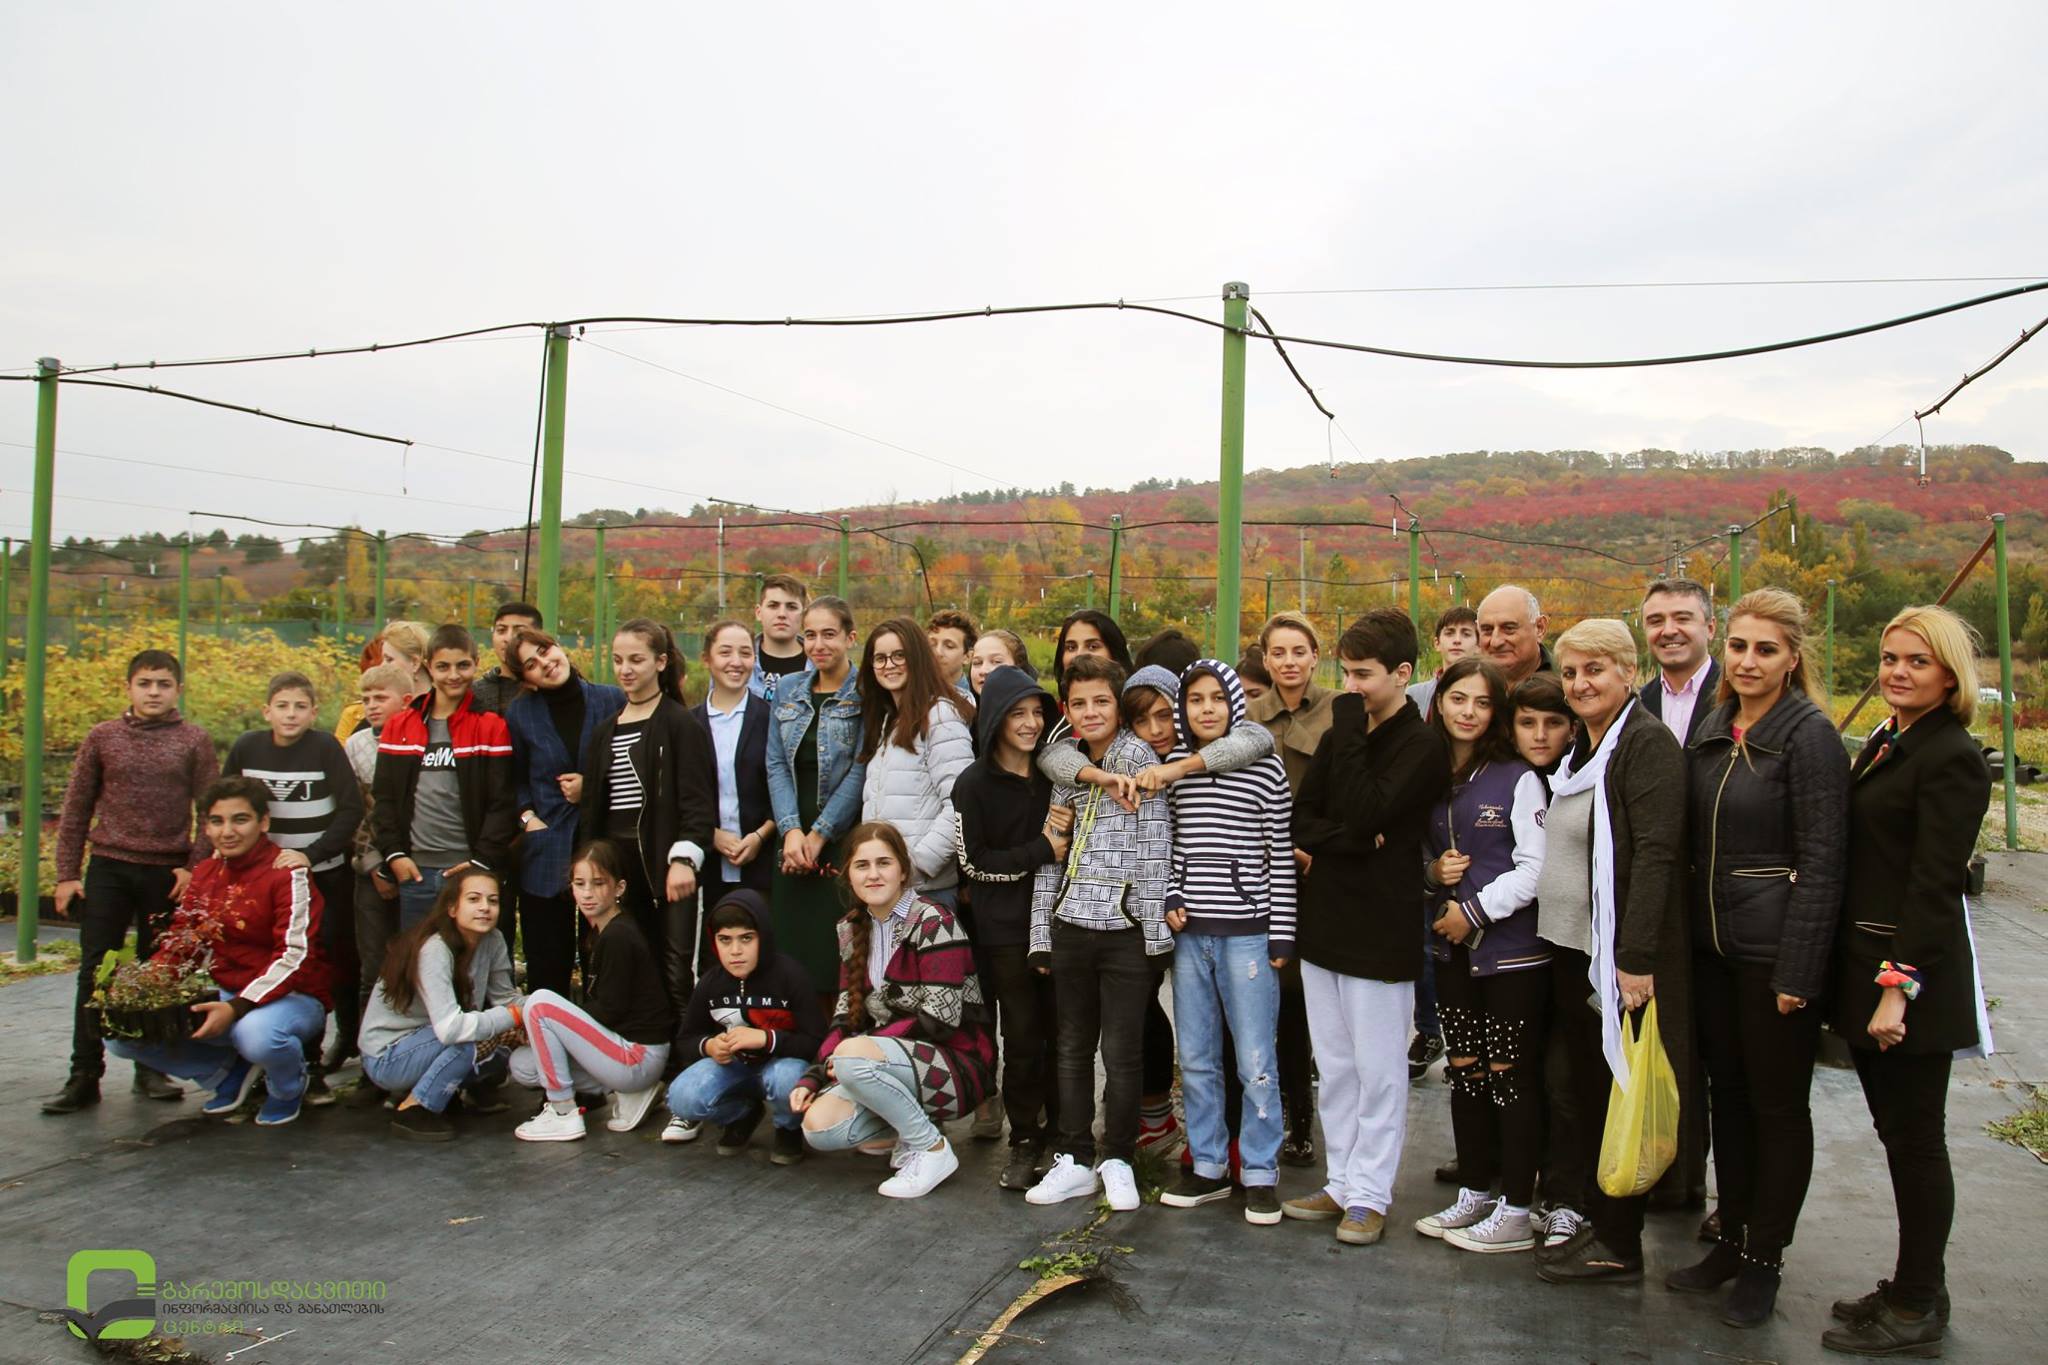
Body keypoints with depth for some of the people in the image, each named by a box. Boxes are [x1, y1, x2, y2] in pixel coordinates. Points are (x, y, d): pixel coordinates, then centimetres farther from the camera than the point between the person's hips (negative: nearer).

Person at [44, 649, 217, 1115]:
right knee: (95, 971, 0)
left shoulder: (194, 741, 2)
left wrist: (195, 866, -8)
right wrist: (67, 874, 3)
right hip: (108, 869, 1)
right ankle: (84, 1075, 6)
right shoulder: (102, 736, 5)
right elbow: (76, 809, 8)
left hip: (169, 872, -1)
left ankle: (150, 1068, 18)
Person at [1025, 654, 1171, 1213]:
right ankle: (1075, 1159, 22)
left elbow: (1156, 847, -10)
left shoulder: (1137, 757, -6)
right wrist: (1041, 932, 10)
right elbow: (1050, 856, 13)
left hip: (1125, 929, -5)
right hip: (1070, 925, 6)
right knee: (1073, 1047, 12)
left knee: (1122, 1050, 3)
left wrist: (1157, 932, -13)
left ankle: (1118, 1160, 19)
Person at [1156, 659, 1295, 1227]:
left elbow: (1282, 855, -2)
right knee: (1196, 1059, 11)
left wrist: (1281, 935, -4)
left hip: (1247, 932, -4)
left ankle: (1261, 1173, 16)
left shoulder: (1265, 767, -4)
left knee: (1255, 1062, 1)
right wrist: (1170, 900, -1)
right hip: (1187, 931, 4)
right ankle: (1208, 1166, 24)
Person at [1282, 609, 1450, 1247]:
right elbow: (1299, 819, 5)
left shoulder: (1424, 748, -9)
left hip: (1381, 931, -7)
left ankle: (1369, 1194, 15)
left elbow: (1364, 812, -23)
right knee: (1335, 1069, 14)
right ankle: (1342, 1182, 25)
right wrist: (1355, 841, -13)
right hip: (1323, 924, 7)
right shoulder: (1338, 738, 12)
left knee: (1377, 1072, 4)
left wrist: (1351, 730, -16)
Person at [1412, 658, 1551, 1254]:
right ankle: (1473, 1195, 26)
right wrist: (1433, 872, -3)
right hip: (1454, 949, 6)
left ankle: (1516, 1214, 12)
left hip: (1512, 950, -6)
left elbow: (1535, 867, -12)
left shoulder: (1518, 779, -8)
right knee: (1464, 1071, 13)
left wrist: (1475, 908, -14)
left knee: (1511, 1076, 1)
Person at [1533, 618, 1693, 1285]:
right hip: (1570, 948, 9)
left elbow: (1655, 854, -21)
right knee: (1578, 1086, 16)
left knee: (1617, 1094, 2)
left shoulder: (1647, 743, -14)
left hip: (1618, 954, -9)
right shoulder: (1583, 747, 15)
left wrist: (1636, 958, -26)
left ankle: (1616, 1244, 14)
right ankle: (1577, 1212, 28)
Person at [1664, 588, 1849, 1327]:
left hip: (1774, 949, -6)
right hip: (1711, 944, 6)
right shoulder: (1712, 730, 8)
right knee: (1726, 1091, 15)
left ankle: (1764, 1260, 21)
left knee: (1777, 1103, 7)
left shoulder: (1810, 735, -12)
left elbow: (1822, 860, -14)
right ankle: (1732, 1238, 29)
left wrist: (1797, 971, -17)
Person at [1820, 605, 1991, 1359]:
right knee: (1896, 1133, 16)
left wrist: (1899, 986, -20)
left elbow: (1934, 884, -18)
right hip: (1863, 964, 9)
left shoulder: (1952, 758, -14)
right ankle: (1912, 1288, 29)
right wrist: (1862, 977, 13)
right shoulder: (1882, 743, 13)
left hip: (1914, 970, -9)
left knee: (1915, 1138, 2)